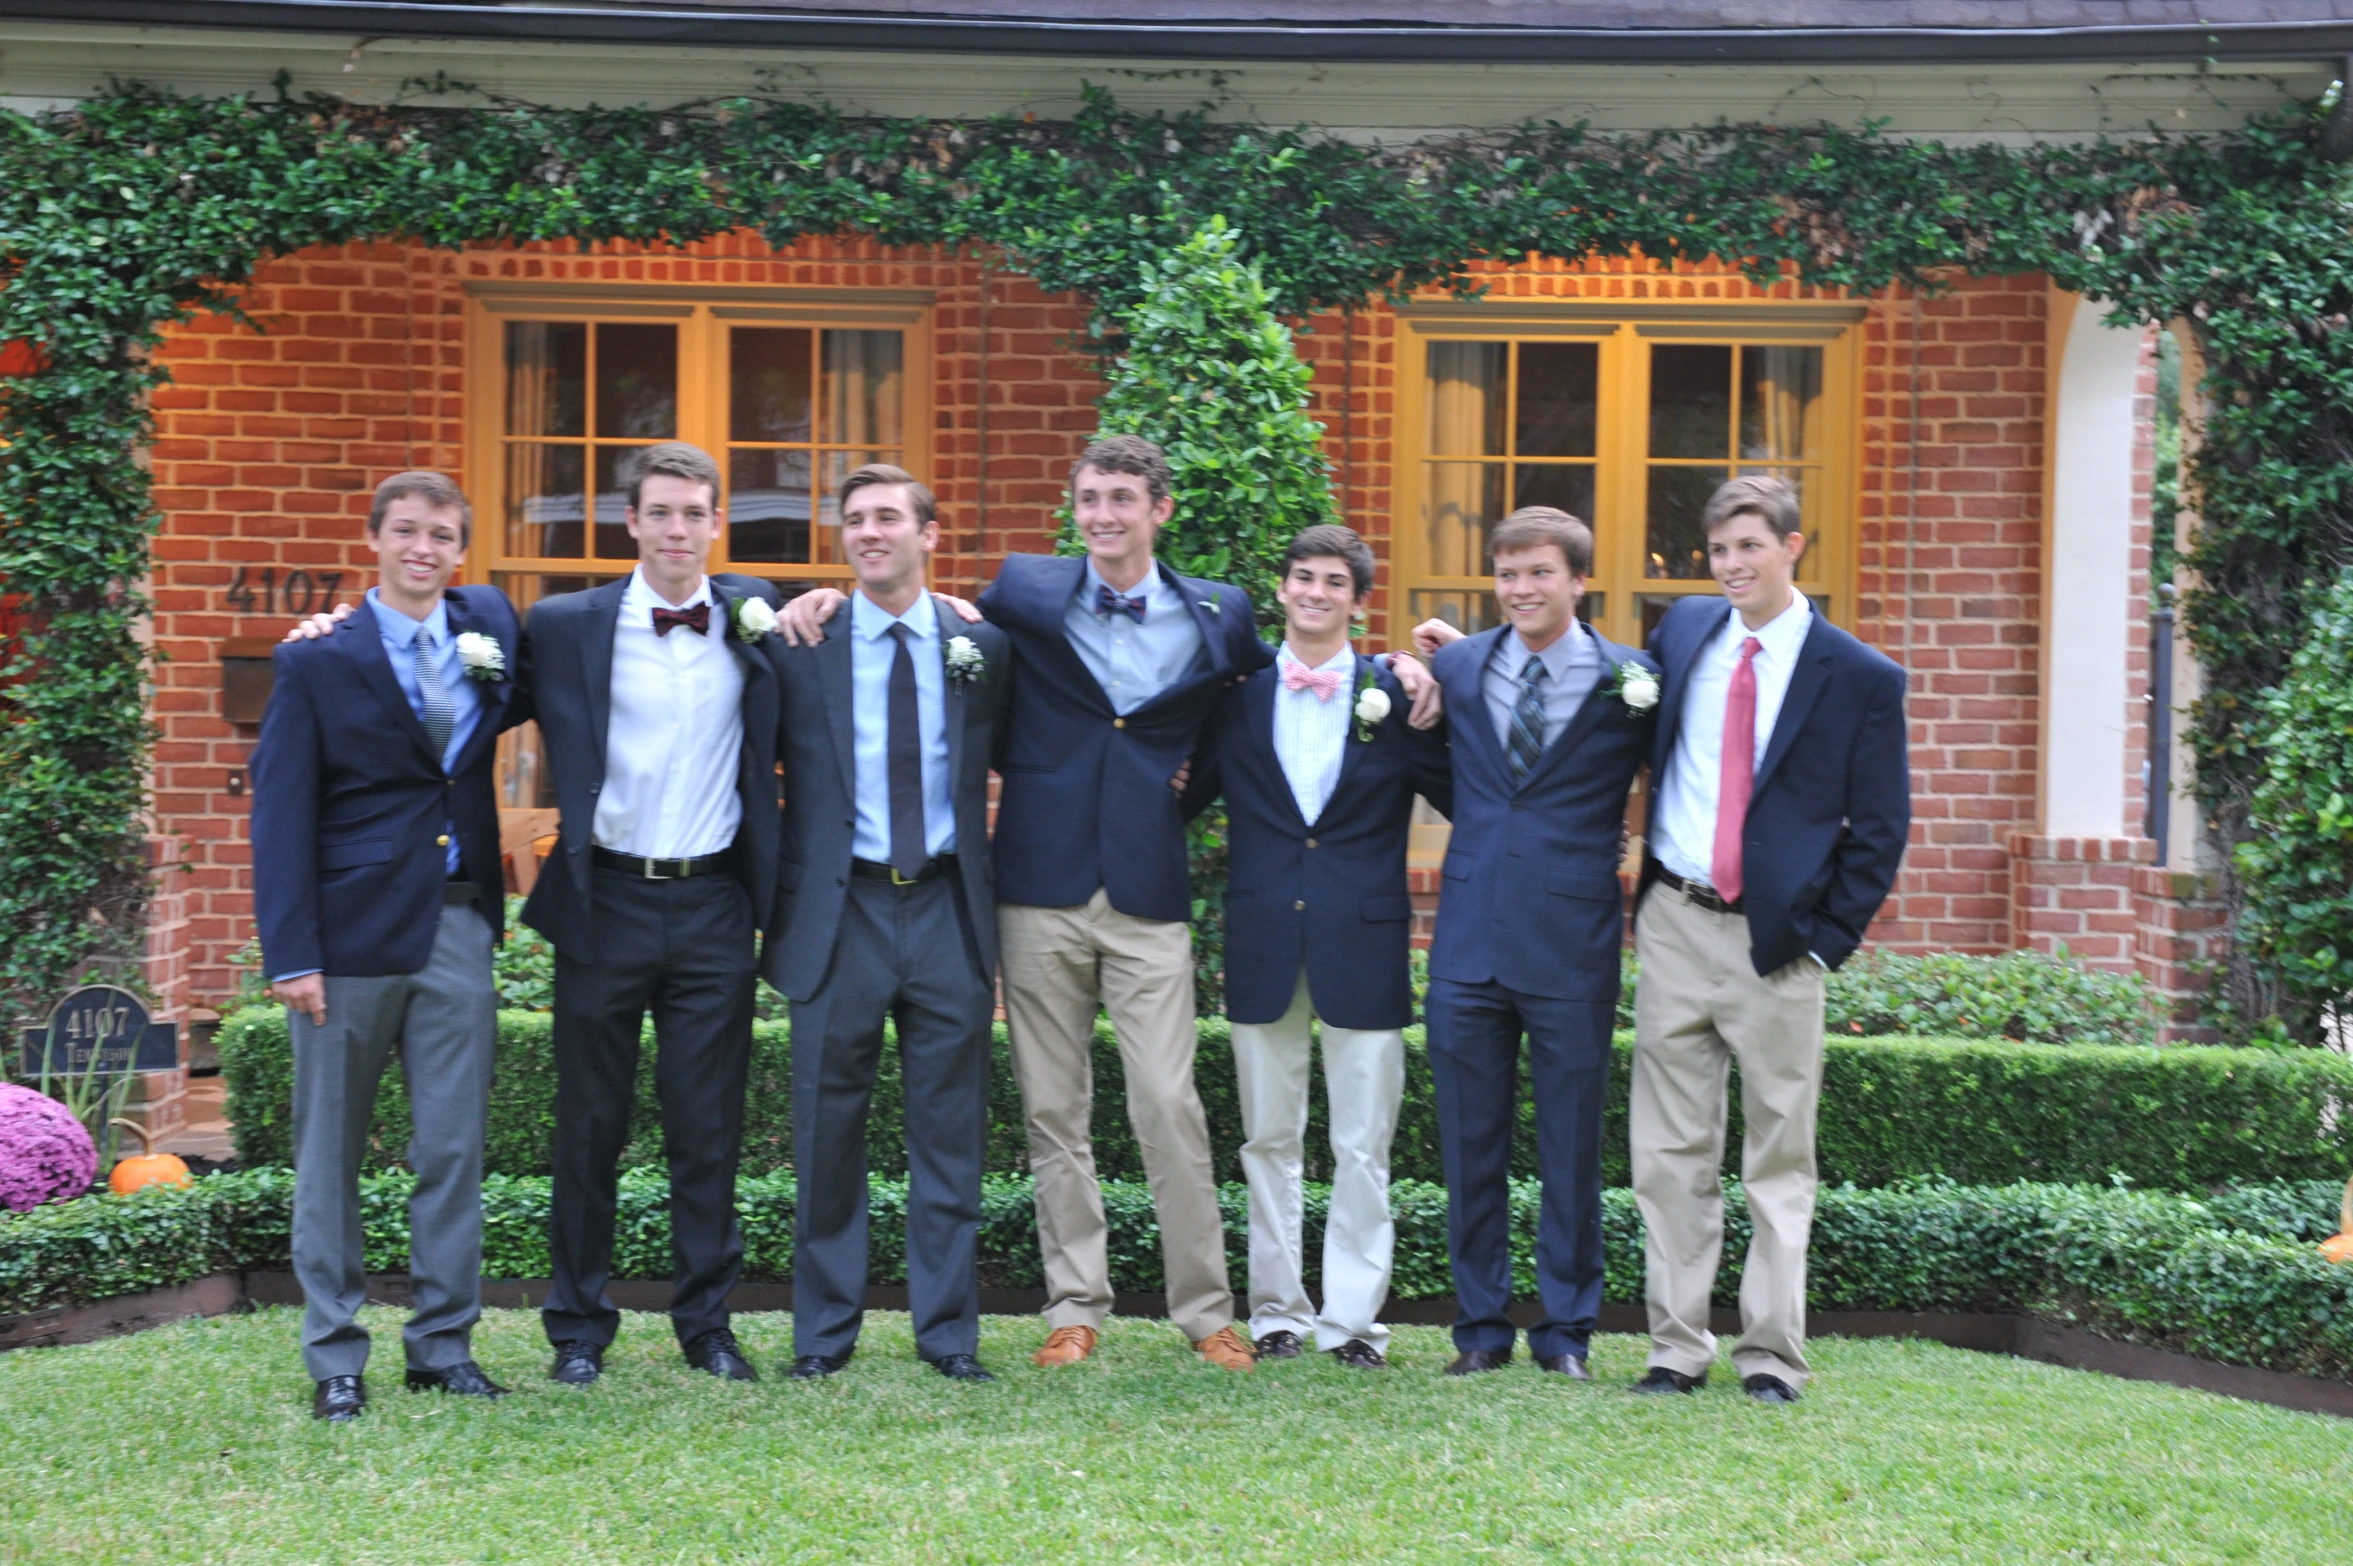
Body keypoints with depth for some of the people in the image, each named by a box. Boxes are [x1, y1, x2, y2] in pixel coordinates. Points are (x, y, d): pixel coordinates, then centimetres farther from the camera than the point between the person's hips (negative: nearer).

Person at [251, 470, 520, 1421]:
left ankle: (444, 1344, 17)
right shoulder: (318, 662, -1)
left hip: (458, 926, 3)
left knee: (454, 1147, 6)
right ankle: (334, 1357, 15)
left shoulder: (488, 624, 9)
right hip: (353, 926, -3)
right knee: (330, 1154, 5)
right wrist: (290, 953, -12)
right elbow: (281, 815, -5)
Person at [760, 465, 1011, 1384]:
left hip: (948, 908, 1)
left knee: (950, 1133, 5)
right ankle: (824, 1332, 17)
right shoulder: (797, 645, 2)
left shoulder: (981, 646, 5)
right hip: (839, 909, -1)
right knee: (829, 1132, 5)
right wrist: (778, 903, 0)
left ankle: (949, 1332, 15)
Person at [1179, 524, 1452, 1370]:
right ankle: (1277, 1308, 20)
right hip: (1263, 943, 2)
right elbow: (1183, 797, 6)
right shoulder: (1238, 695, 6)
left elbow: (1466, 800, -3)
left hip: (1362, 944, -2)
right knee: (1269, 1140, 9)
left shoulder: (1392, 695, 1)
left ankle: (1352, 1315, 11)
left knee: (1362, 1147, 2)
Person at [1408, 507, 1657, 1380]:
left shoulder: (1631, 681, -1)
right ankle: (1481, 1325, 19)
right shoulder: (1455, 667, 7)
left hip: (1573, 946, -2)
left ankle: (1566, 1330, 17)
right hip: (1470, 940, 3)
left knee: (1572, 1148, 5)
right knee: (1470, 1145, 8)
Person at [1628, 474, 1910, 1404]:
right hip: (1674, 927, 3)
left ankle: (1772, 1354, 13)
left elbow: (1880, 829, -1)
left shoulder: (1860, 679, -3)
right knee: (1670, 1154, 6)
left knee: (1779, 1161, 5)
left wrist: (1824, 940, -6)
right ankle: (1678, 1346, 13)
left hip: (1774, 943, -3)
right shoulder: (1681, 631, 7)